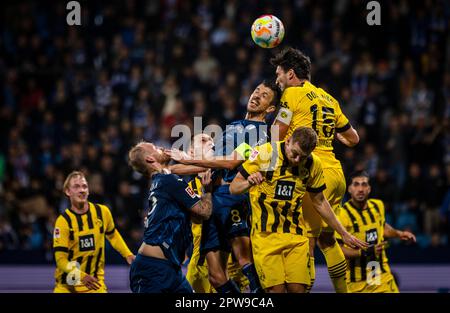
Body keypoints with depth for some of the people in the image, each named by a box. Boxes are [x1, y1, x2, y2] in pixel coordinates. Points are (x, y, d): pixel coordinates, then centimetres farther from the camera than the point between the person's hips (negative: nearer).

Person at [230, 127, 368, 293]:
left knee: (298, 288, -7)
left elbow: (319, 203, 15)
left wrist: (344, 234, 20)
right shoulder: (264, 153, -9)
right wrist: (249, 183, -26)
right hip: (266, 234, -3)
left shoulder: (313, 164, 1)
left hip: (296, 236, 3)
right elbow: (233, 188, -4)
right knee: (276, 289, -14)